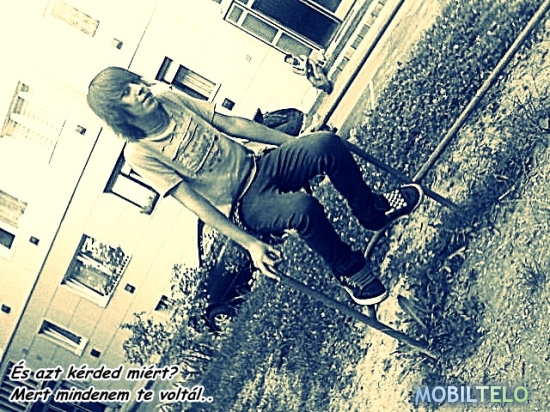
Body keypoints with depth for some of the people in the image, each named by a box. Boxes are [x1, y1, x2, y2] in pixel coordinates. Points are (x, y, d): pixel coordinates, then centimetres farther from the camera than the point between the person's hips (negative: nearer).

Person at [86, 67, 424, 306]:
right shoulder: (140, 154, -16)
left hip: (257, 167, 6)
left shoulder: (171, 99, 0)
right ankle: (349, 270, -8)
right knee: (303, 208, -34)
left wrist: (297, 144, 9)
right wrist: (250, 243, -22)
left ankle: (373, 211, 4)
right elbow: (194, 203, -17)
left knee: (328, 143, -18)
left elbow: (231, 123, 6)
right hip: (243, 207, -6)